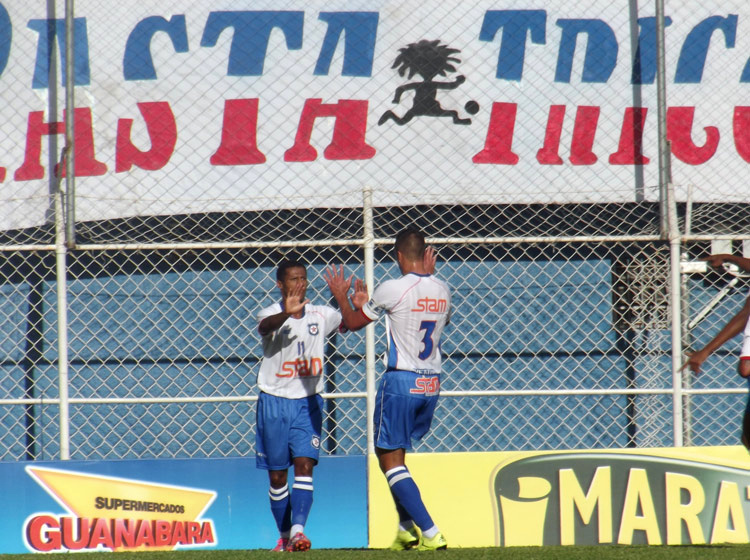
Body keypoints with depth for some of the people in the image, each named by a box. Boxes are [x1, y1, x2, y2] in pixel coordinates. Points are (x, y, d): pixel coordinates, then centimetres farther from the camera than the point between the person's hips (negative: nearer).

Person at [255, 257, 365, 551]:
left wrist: (359, 306, -21)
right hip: (275, 402, -1)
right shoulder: (272, 314, -10)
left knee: (304, 466, -15)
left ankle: (298, 530, -24)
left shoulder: (320, 315, 2)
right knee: (277, 475, 7)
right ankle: (284, 536, 20)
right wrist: (286, 313, -55)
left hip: (308, 403, 1)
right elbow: (265, 326, -32)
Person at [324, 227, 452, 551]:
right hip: (431, 383, 7)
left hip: (400, 381, -7)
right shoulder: (441, 290, 5)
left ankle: (431, 533, -14)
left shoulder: (392, 290, -13)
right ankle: (407, 528, 15)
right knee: (396, 456, 22)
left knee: (390, 460, -2)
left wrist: (340, 295, 20)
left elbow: (352, 322, 1)